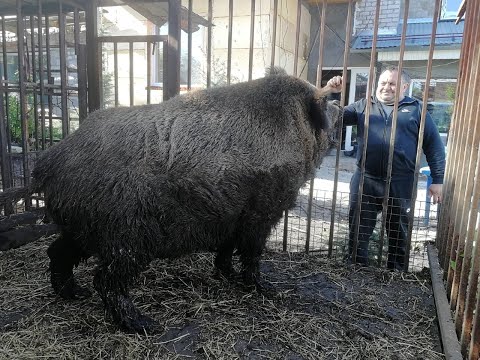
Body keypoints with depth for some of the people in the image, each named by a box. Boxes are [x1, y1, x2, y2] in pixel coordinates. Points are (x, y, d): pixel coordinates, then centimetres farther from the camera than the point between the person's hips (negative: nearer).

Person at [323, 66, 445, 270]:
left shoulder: (416, 109, 5)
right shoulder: (363, 106, 9)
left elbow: (434, 146, 4)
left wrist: (438, 180, -1)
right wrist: (329, 93, -12)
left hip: (400, 184, 0)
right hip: (365, 180, 1)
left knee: (398, 233, 13)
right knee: (358, 230, 9)